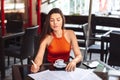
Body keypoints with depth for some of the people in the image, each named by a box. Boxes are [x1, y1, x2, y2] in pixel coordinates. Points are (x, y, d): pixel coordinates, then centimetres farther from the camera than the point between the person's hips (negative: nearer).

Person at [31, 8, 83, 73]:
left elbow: (79, 56, -9)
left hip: (65, 68, 0)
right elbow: (39, 56, -19)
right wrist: (36, 65, -43)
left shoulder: (70, 34, -5)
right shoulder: (46, 37, -8)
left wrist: (74, 61, -33)